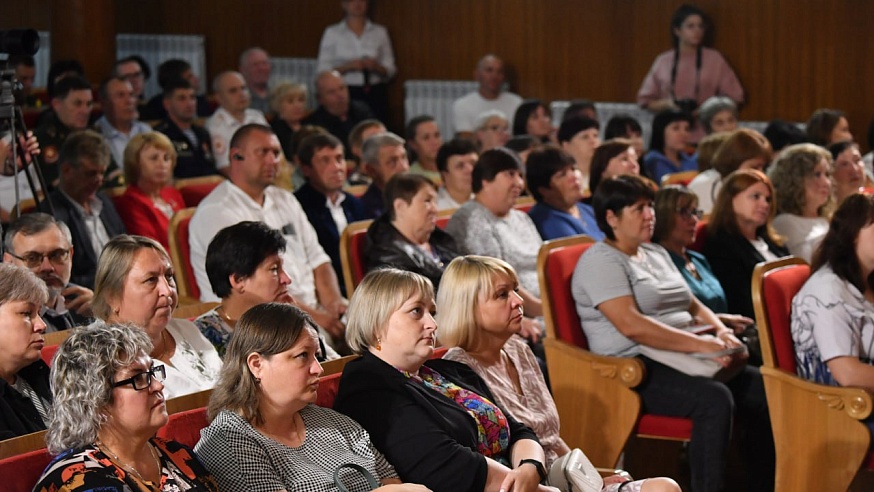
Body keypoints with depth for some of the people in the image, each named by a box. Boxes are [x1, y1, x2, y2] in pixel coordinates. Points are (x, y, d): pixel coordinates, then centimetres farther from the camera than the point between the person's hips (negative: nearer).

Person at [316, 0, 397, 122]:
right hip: (346, 94, -1)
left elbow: (390, 70, 11)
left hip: (375, 94, 1)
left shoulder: (380, 32, 11)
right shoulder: (332, 33, 6)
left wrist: (376, 66, -10)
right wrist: (348, 66, -13)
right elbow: (322, 70, 2)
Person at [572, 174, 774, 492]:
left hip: (682, 359, 9)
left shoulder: (656, 253, 21)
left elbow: (693, 305, 24)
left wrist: (721, 332, 0)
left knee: (761, 388, -9)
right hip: (636, 369, -9)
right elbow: (631, 325, -21)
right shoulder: (600, 261, -8)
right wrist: (702, 345, -23)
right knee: (714, 399, -32)